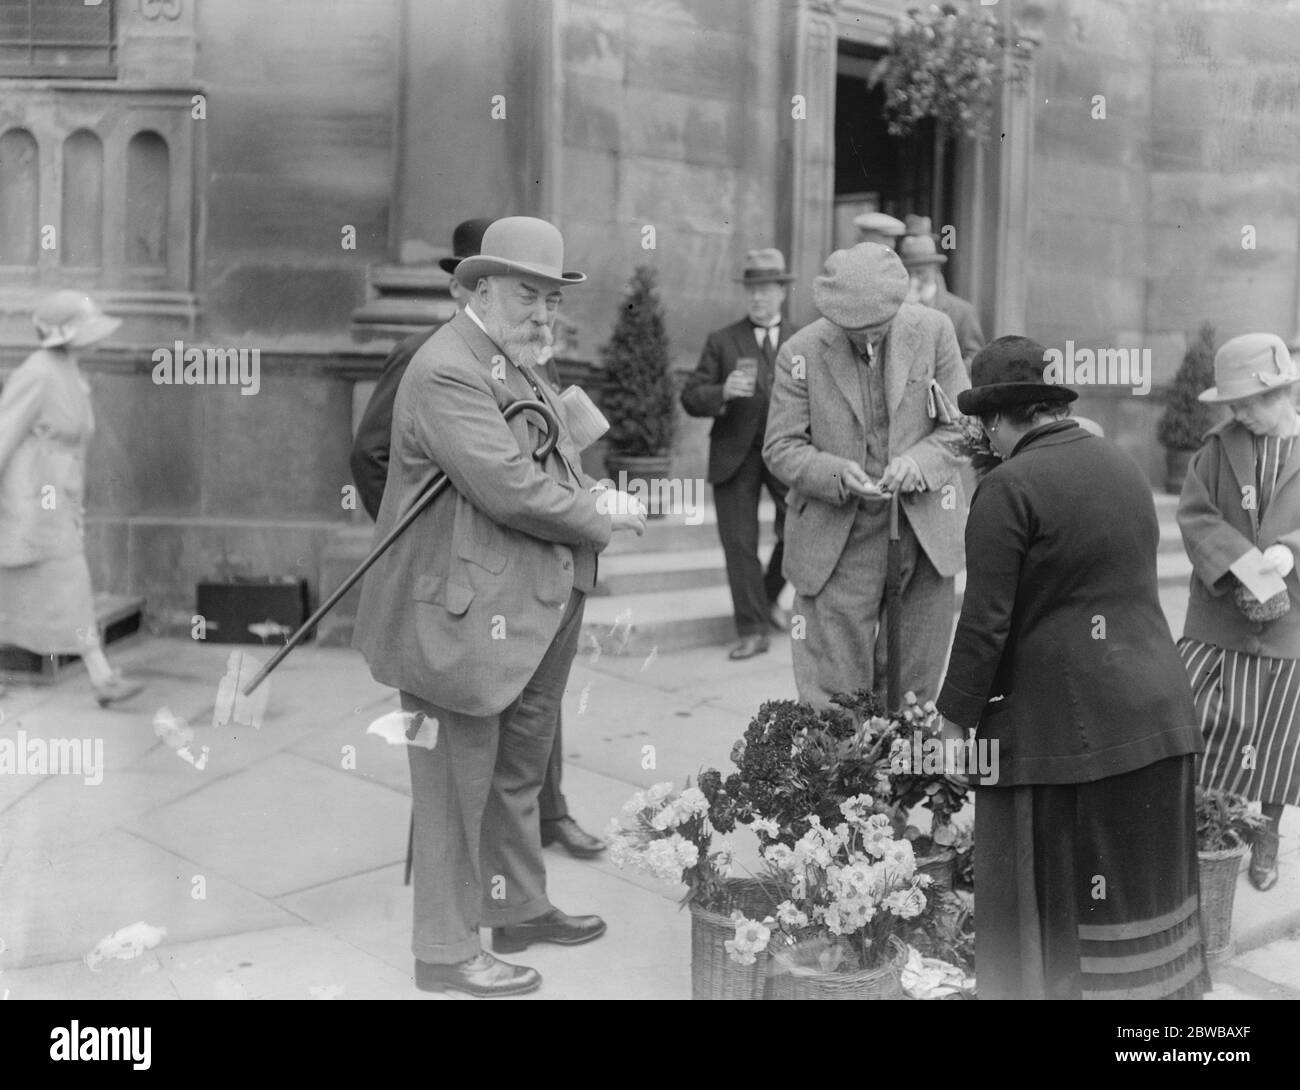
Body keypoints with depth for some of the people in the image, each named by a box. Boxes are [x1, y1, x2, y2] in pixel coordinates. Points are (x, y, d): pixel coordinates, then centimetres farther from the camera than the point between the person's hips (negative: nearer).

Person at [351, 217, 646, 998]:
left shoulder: (522, 367, 14)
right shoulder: (447, 372, -19)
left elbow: (552, 467, 18)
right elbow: (512, 489, -26)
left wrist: (595, 496, -4)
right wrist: (604, 519, -12)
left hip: (538, 612, 10)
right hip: (465, 617, -10)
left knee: (519, 773, 22)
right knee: (458, 785, 2)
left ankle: (519, 909, 38)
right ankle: (446, 952, 16)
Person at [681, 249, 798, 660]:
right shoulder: (721, 342, 6)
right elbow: (691, 398, -1)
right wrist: (723, 391, -21)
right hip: (735, 454, -1)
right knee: (739, 543, -1)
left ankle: (770, 594, 18)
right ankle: (753, 631, 8)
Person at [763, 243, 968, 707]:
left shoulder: (933, 331, -4)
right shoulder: (801, 353, -8)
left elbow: (962, 425, 1)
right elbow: (781, 448, -5)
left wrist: (919, 460, -18)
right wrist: (836, 473, -23)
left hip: (925, 532, 2)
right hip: (836, 543, -2)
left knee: (914, 685, 12)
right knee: (832, 692, 1)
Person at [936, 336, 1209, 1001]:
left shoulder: (1009, 488, -12)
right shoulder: (1123, 466, 11)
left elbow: (986, 623, -15)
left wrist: (956, 715, -4)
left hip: (1062, 726, -7)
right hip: (1159, 715, 8)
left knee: (1050, 899, 4)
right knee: (1139, 884, 18)